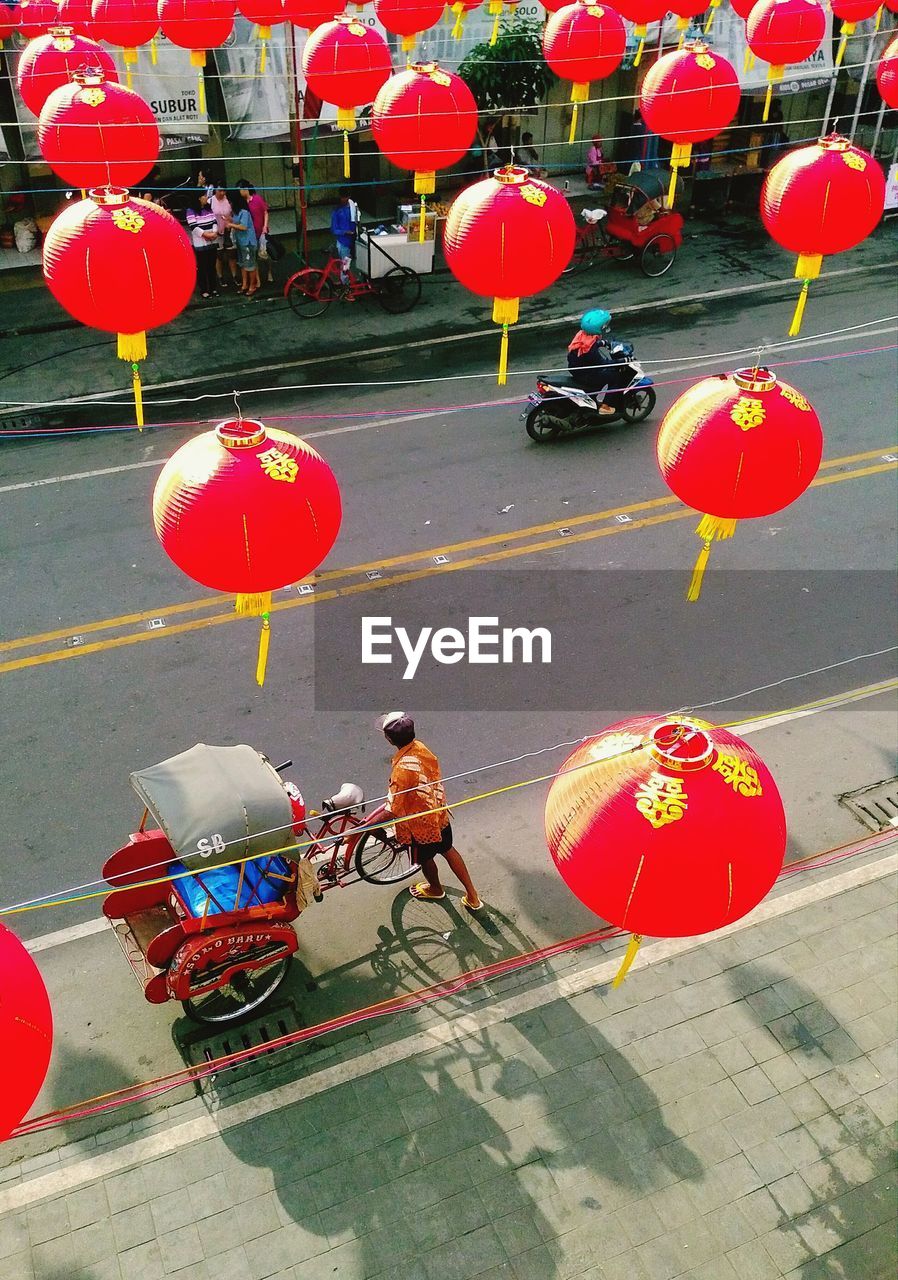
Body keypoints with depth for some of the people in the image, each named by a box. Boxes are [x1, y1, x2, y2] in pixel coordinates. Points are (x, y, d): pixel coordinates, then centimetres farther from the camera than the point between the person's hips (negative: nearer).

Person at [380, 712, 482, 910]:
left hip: (421, 823, -6)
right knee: (448, 849, 27)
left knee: (424, 858, 25)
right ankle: (472, 895, 38)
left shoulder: (402, 769, -38)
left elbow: (393, 810, -33)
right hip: (439, 812, 6)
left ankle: (436, 889, 54)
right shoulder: (419, 747, -15)